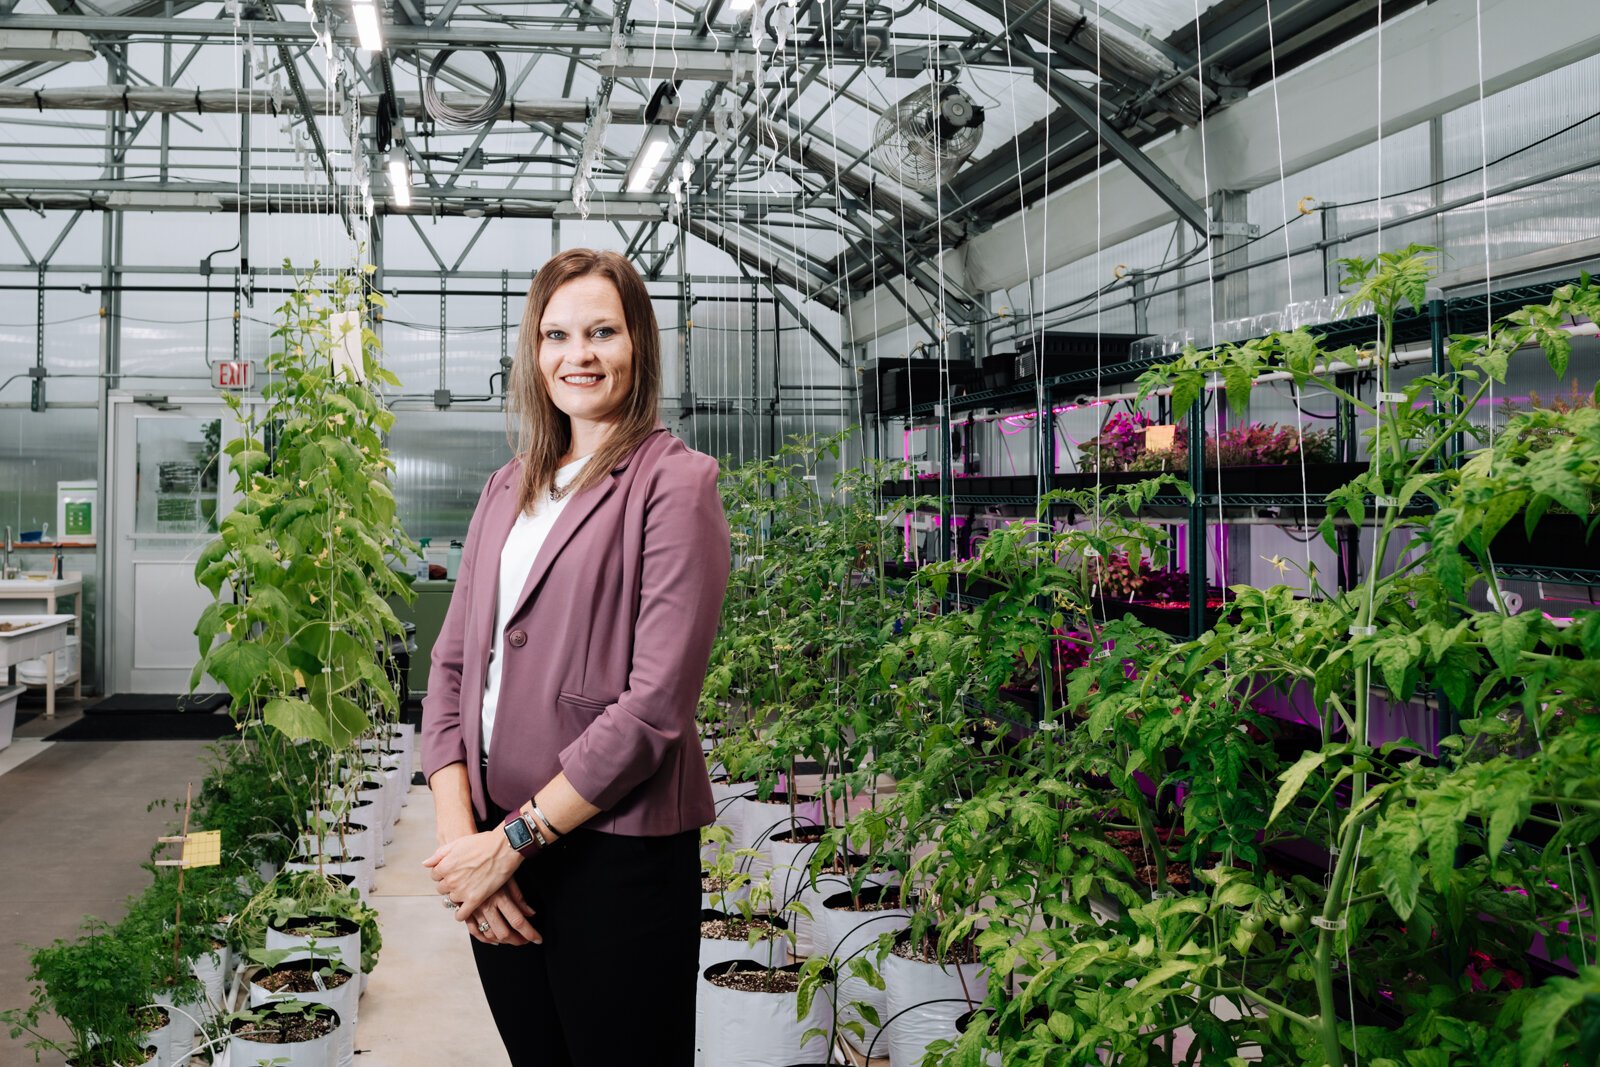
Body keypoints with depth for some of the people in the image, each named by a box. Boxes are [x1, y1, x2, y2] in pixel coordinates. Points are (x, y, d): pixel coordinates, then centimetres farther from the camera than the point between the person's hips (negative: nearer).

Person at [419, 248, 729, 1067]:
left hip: (617, 853, -5)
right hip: (495, 849, 6)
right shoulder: (507, 490, 12)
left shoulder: (674, 483, -8)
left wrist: (511, 842, -13)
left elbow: (655, 705, -15)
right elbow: (453, 664, 8)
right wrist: (459, 834, -6)